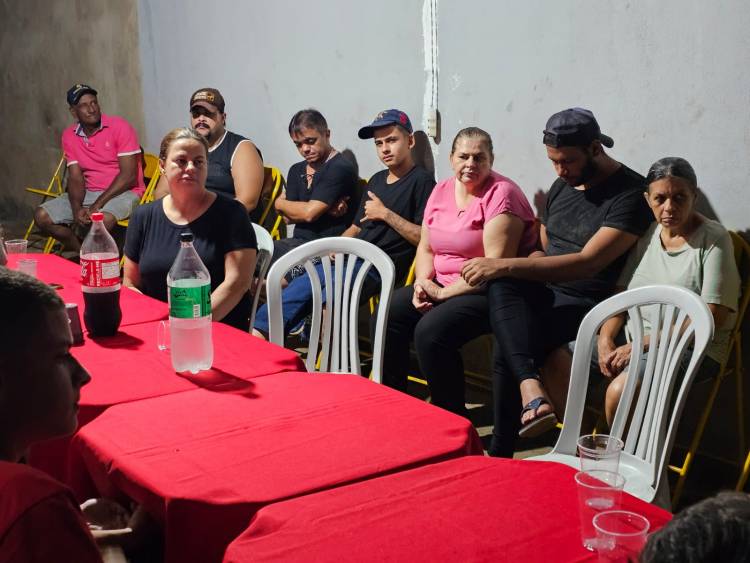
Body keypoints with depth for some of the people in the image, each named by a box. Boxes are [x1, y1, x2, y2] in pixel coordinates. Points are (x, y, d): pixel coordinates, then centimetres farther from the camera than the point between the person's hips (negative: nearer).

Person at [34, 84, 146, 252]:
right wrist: (76, 208, -19)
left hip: (123, 192, -5)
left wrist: (97, 205, -21)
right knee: (42, 216, -8)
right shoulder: (69, 136, 4)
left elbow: (129, 176, -15)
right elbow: (75, 178, 1)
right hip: (89, 193, 6)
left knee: (103, 218, -37)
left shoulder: (120, 127, -11)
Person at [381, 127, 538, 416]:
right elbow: (426, 247, 14)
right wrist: (422, 282, -7)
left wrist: (444, 293, -19)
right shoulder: (442, 190, 9)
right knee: (387, 315, -9)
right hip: (442, 286, 8)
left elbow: (495, 265, -21)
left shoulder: (501, 194, -14)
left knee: (431, 332, -28)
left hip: (488, 291, -8)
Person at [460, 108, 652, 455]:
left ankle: (500, 452, -22)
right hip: (544, 292, 7)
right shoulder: (561, 187, 15)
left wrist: (505, 265, -26)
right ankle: (531, 389, -44)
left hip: (586, 305, -6)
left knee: (507, 349, -30)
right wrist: (505, 272, 0)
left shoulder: (631, 194, -11)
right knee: (502, 286, -30)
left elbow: (587, 263, -22)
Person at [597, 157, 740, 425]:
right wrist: (605, 340, -8)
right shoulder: (647, 234, 11)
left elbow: (712, 318, -16)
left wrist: (641, 345, -18)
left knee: (619, 390, -32)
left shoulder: (714, 239, -9)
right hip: (636, 338, 7)